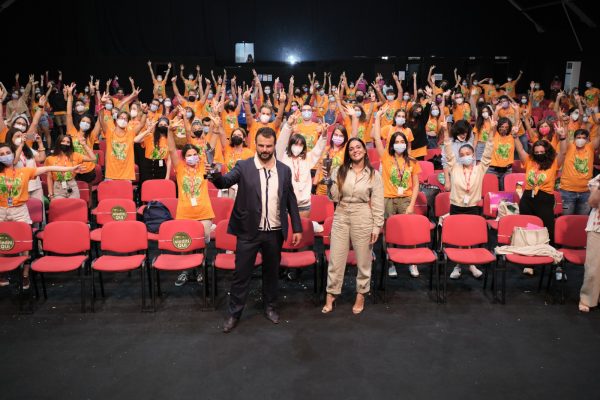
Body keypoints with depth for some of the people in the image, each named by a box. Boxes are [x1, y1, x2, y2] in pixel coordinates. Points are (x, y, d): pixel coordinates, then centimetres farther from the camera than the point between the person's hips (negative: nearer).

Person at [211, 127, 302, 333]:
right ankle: (234, 313, 21)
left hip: (274, 232, 2)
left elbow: (291, 201, 8)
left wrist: (297, 227, 6)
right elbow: (225, 181, -20)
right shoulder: (243, 166, -4)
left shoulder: (284, 170, 3)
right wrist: (215, 174, -43)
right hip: (249, 231, -2)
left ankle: (270, 307, 35)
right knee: (241, 274, 6)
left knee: (271, 272, 16)